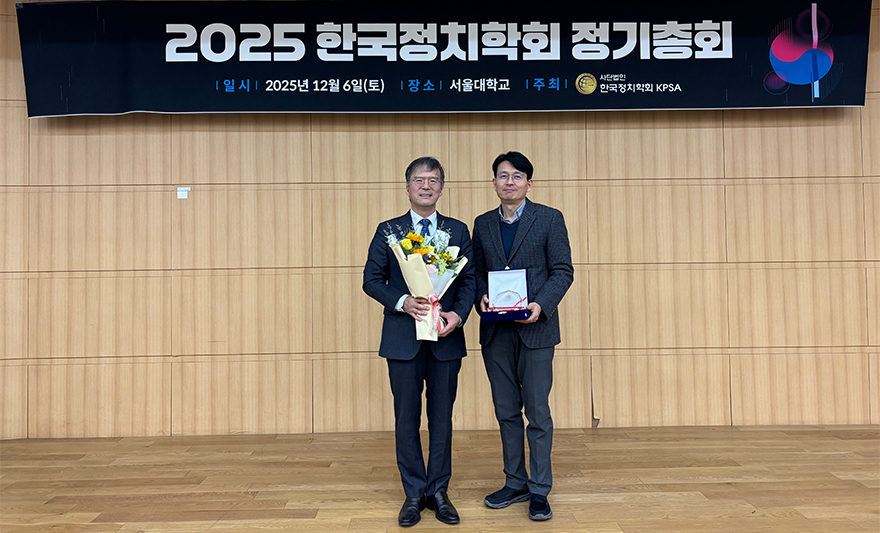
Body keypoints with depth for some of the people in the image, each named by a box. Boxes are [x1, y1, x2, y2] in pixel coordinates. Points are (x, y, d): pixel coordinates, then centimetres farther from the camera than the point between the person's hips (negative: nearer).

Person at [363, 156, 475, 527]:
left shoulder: (458, 231, 8)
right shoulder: (388, 231, 5)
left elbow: (470, 278, 5)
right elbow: (371, 279, 2)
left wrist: (458, 314, -12)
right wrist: (402, 302, -14)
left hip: (446, 338, 1)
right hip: (403, 338, 0)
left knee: (442, 417, 9)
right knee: (406, 419, 7)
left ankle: (438, 491, 23)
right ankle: (414, 494, 21)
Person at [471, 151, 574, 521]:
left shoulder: (549, 219, 0)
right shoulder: (483, 224, 12)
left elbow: (563, 270, -3)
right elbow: (478, 270, 14)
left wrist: (541, 304, -18)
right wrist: (481, 297, -7)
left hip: (535, 328, -4)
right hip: (495, 331, 4)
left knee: (537, 413, 2)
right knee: (506, 411, 12)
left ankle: (539, 490, 15)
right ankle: (515, 483, 26)